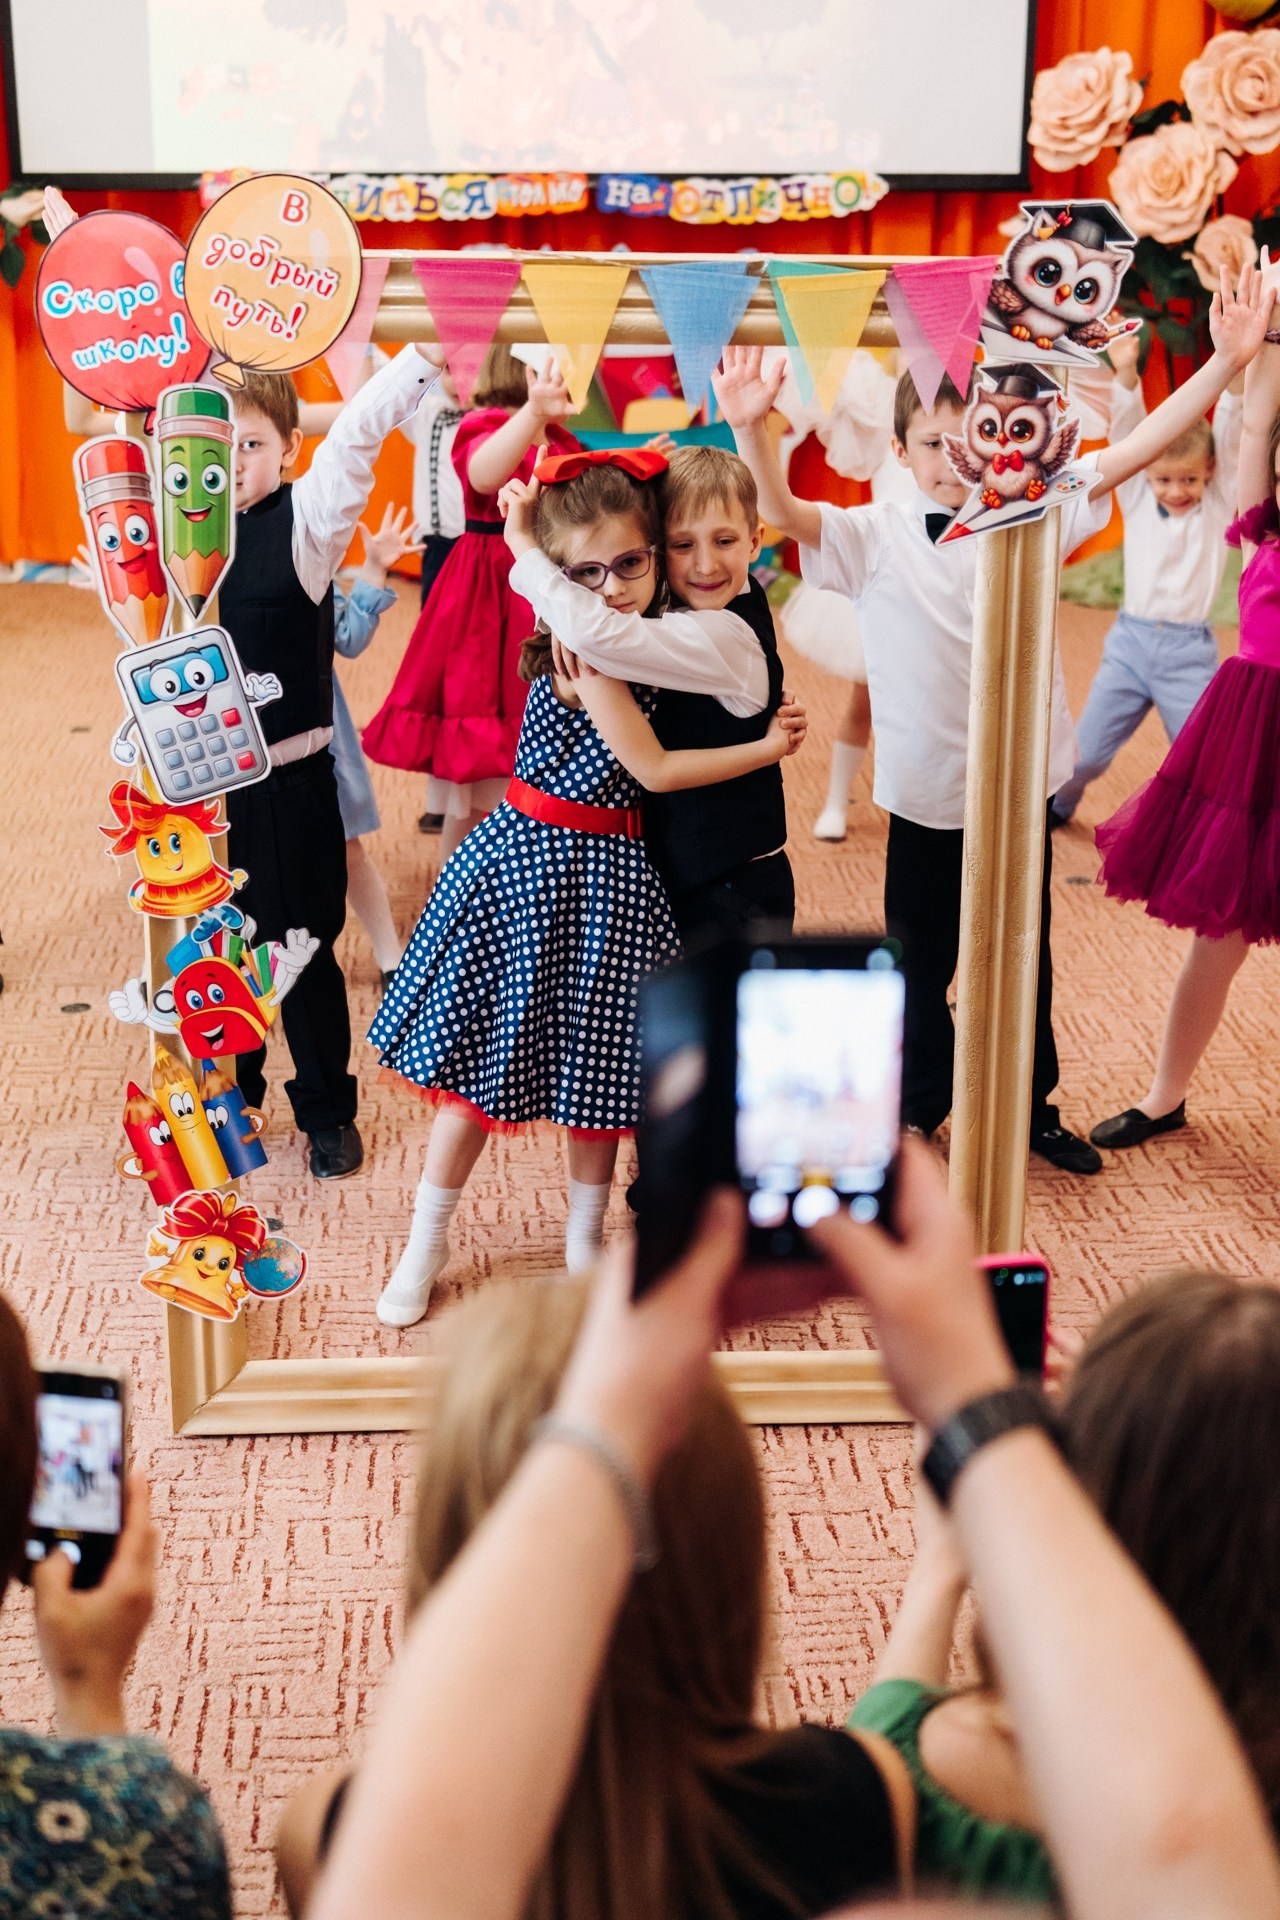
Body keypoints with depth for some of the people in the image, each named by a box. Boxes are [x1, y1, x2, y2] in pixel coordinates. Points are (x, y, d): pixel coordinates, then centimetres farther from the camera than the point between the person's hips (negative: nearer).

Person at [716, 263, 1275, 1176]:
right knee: (921, 966, 13)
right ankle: (920, 1111, 33)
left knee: (1025, 962, 18)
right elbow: (784, 512, -23)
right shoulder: (875, 536, -8)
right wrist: (750, 426, -40)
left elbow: (1135, 450, -8)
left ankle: (1034, 1109, 37)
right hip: (926, 798, -2)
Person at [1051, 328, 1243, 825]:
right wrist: (1126, 375, -25)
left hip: (1189, 653, -1)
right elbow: (1125, 433, -9)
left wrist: (1235, 372, -29)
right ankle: (1056, 805, 34)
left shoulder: (1218, 505, 0)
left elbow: (1230, 436, -13)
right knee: (1085, 752, 7)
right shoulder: (1137, 498, 3)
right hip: (1130, 640, 2)